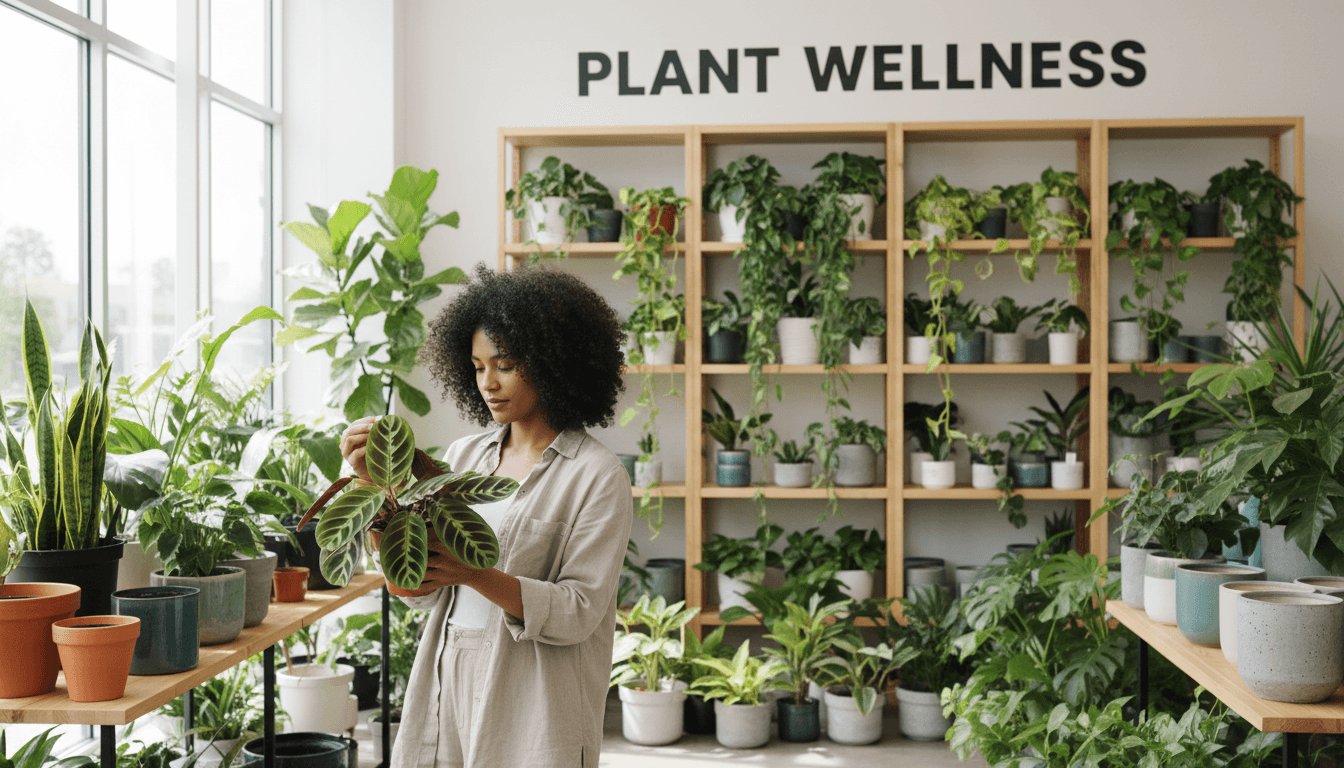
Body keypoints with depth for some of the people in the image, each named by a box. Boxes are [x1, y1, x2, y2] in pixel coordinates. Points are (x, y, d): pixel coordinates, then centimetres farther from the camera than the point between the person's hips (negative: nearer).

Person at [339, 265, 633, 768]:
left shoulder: (597, 476, -9)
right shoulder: (463, 456, 7)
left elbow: (577, 613, -15)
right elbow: (421, 590, 2)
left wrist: (474, 575, -27)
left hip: (531, 702, -4)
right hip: (448, 682, 5)